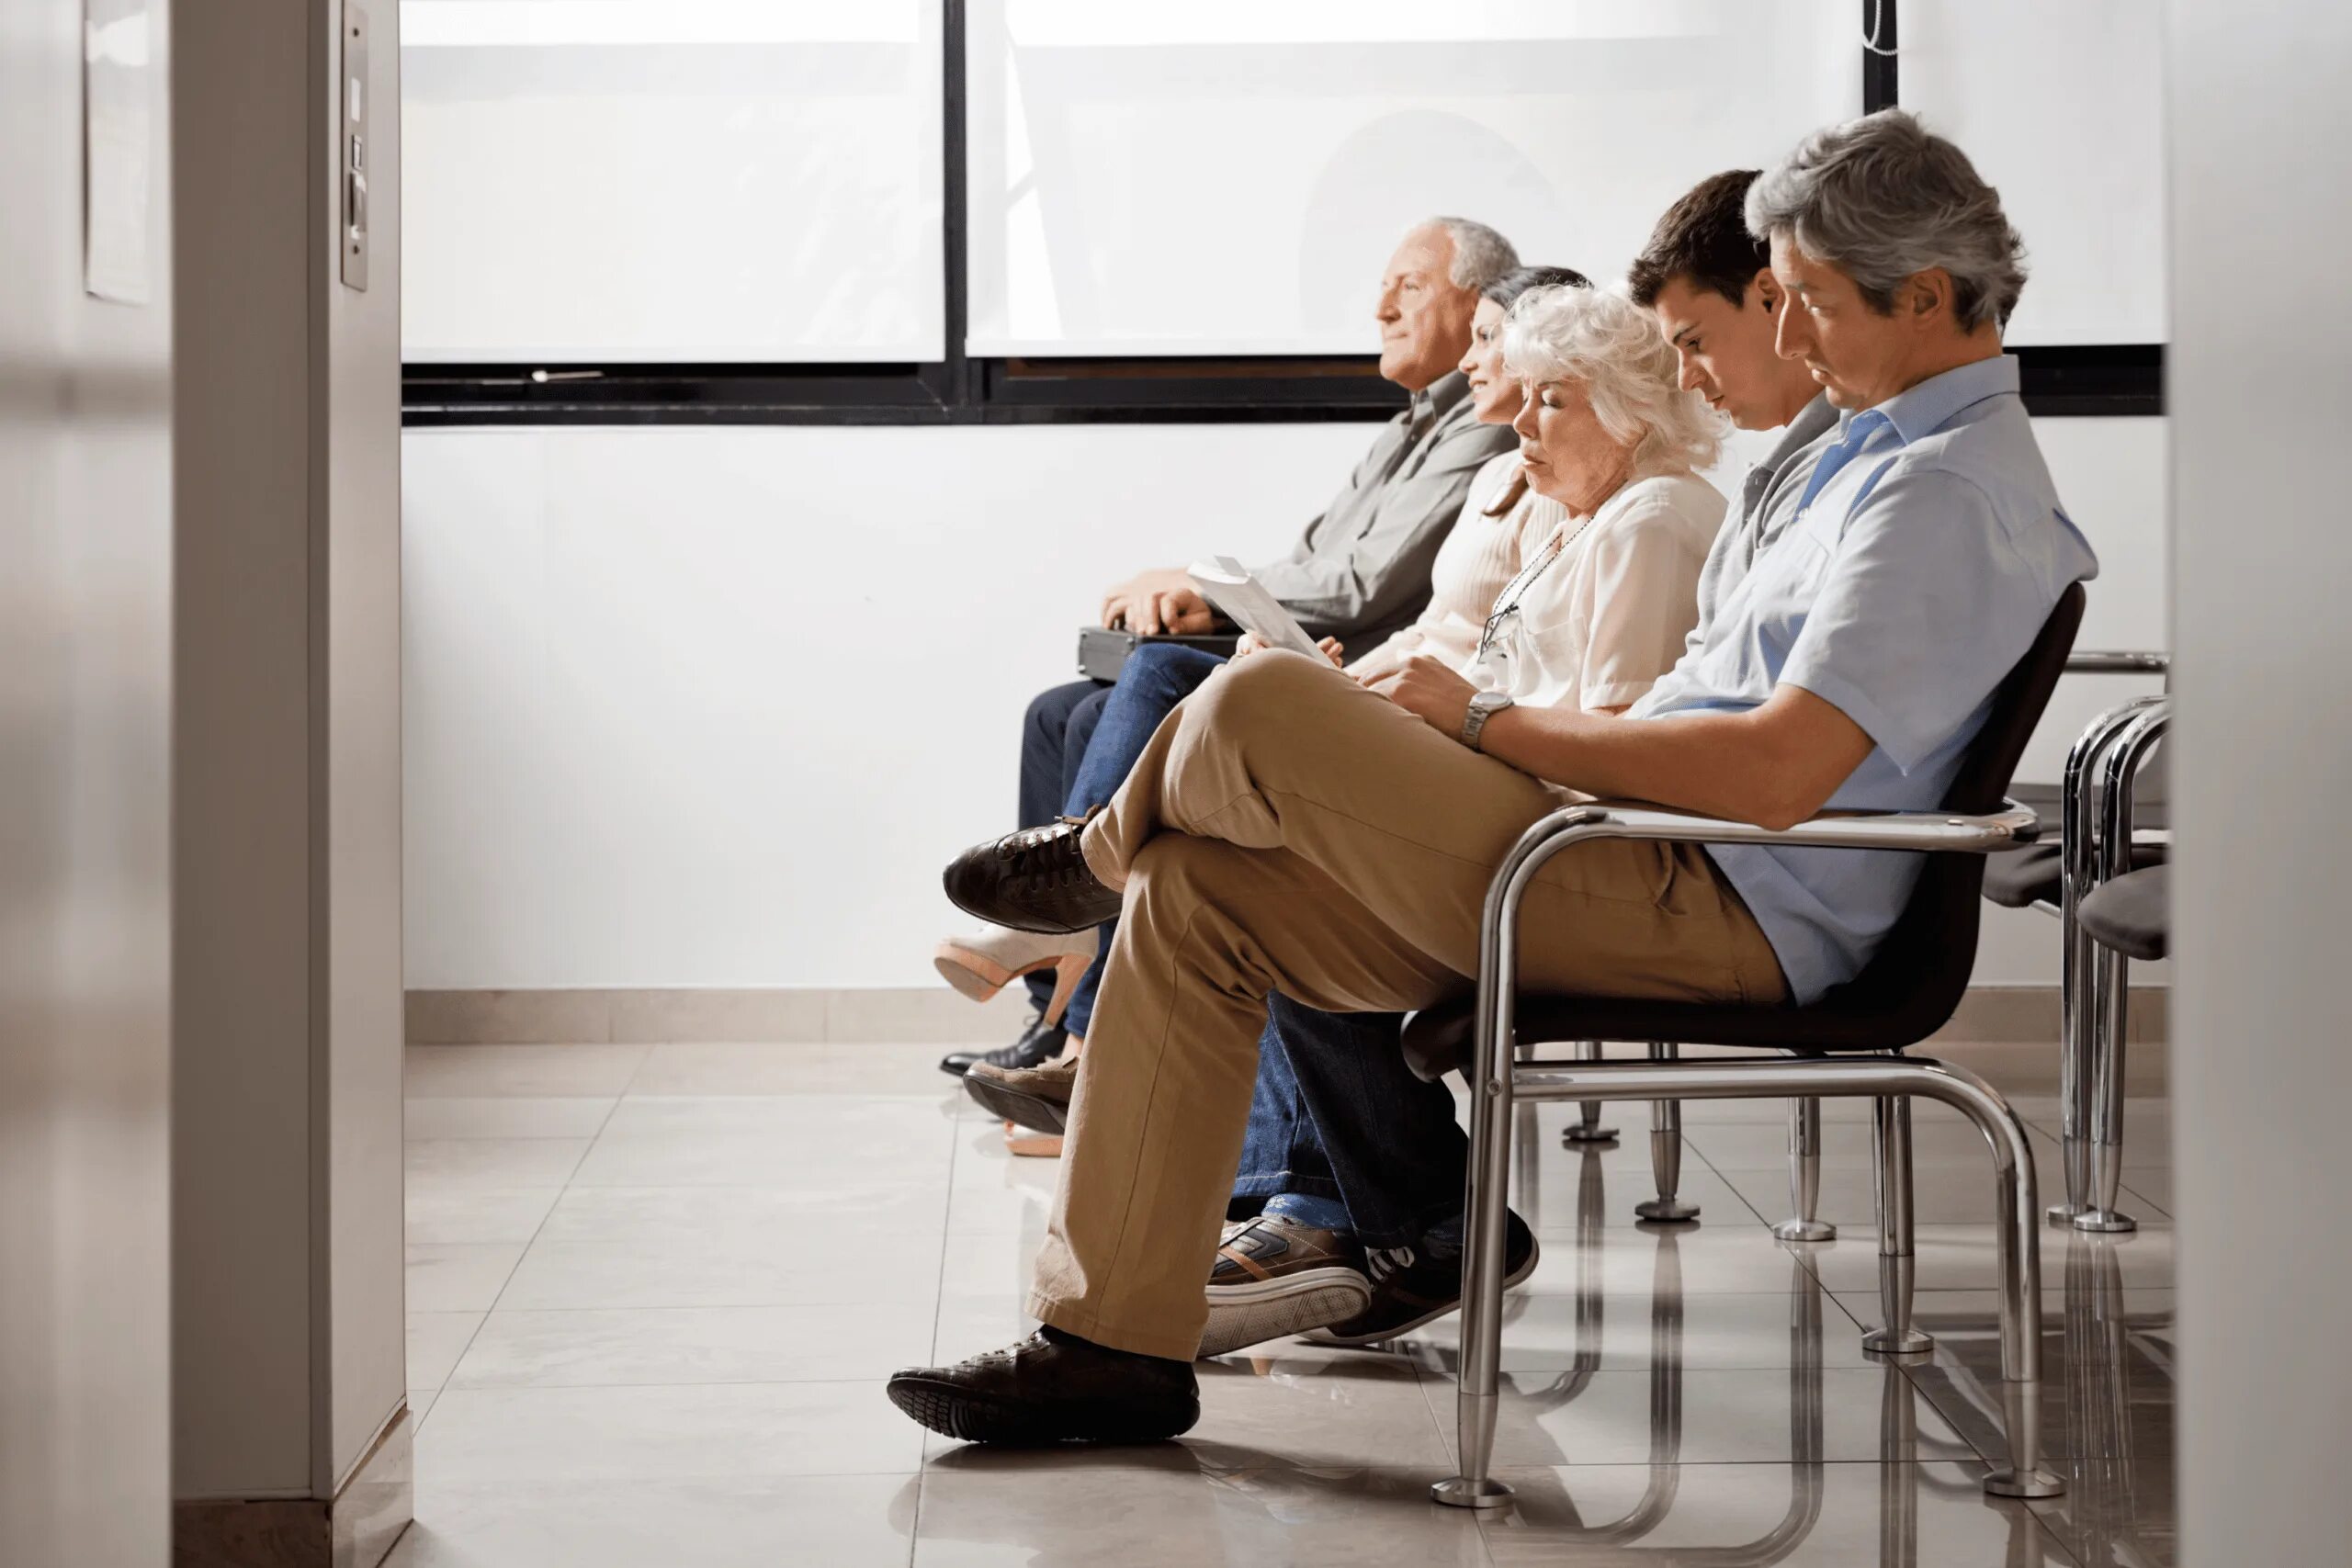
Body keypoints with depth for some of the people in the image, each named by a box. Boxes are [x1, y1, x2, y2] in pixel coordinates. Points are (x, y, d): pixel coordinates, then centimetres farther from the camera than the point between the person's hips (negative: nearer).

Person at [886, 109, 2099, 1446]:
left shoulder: (1949, 489, -15)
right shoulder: (1904, 448, 19)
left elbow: (1780, 773, -26)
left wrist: (1490, 723, -16)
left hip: (1724, 919, -11)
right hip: (1676, 877, 11)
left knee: (1257, 709, -19)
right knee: (1194, 895, 2)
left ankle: (1099, 852, 19)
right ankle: (1119, 1340, 4)